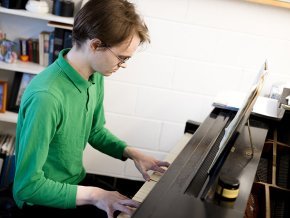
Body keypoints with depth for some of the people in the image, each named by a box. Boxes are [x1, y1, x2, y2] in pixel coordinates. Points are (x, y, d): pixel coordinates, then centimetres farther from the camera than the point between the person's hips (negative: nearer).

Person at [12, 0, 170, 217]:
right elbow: (27, 186, -27)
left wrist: (131, 152, -3)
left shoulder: (96, 77, -6)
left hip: (76, 181, 7)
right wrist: (94, 195, -24)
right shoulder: (45, 97, -32)